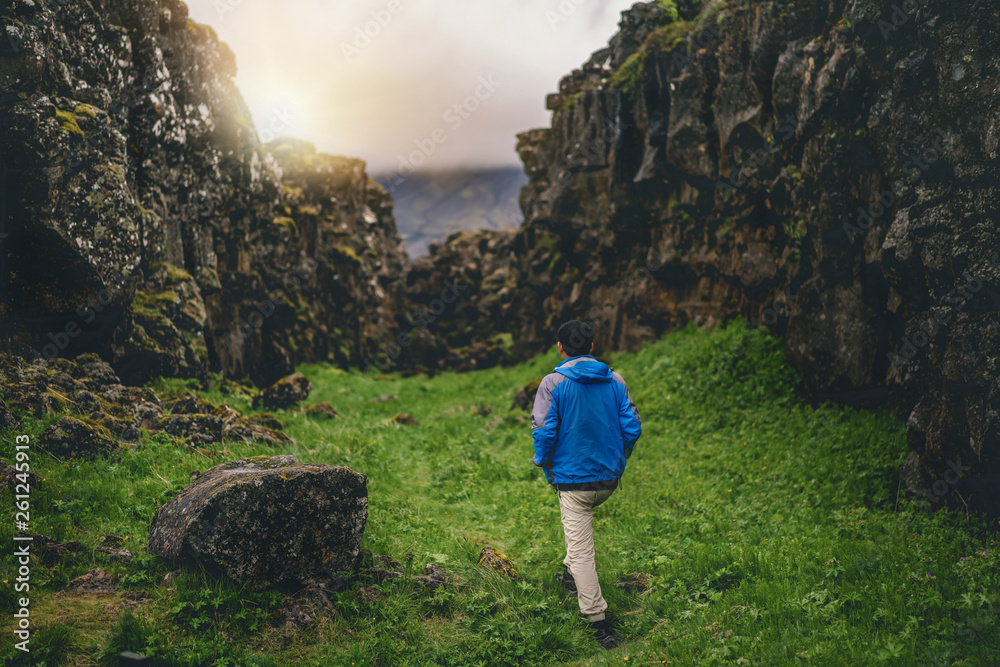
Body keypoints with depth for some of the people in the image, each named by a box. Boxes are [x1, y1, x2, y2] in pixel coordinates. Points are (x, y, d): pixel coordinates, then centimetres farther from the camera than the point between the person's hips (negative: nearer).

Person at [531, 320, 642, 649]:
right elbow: (632, 426, 1)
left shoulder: (553, 383, -10)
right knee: (581, 520, 34)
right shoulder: (615, 381, 0)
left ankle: (598, 621, 0)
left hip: (573, 477, -5)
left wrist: (543, 462, 3)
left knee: (581, 549, 0)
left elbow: (543, 431, -14)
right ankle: (571, 574, 44)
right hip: (610, 478, 5)